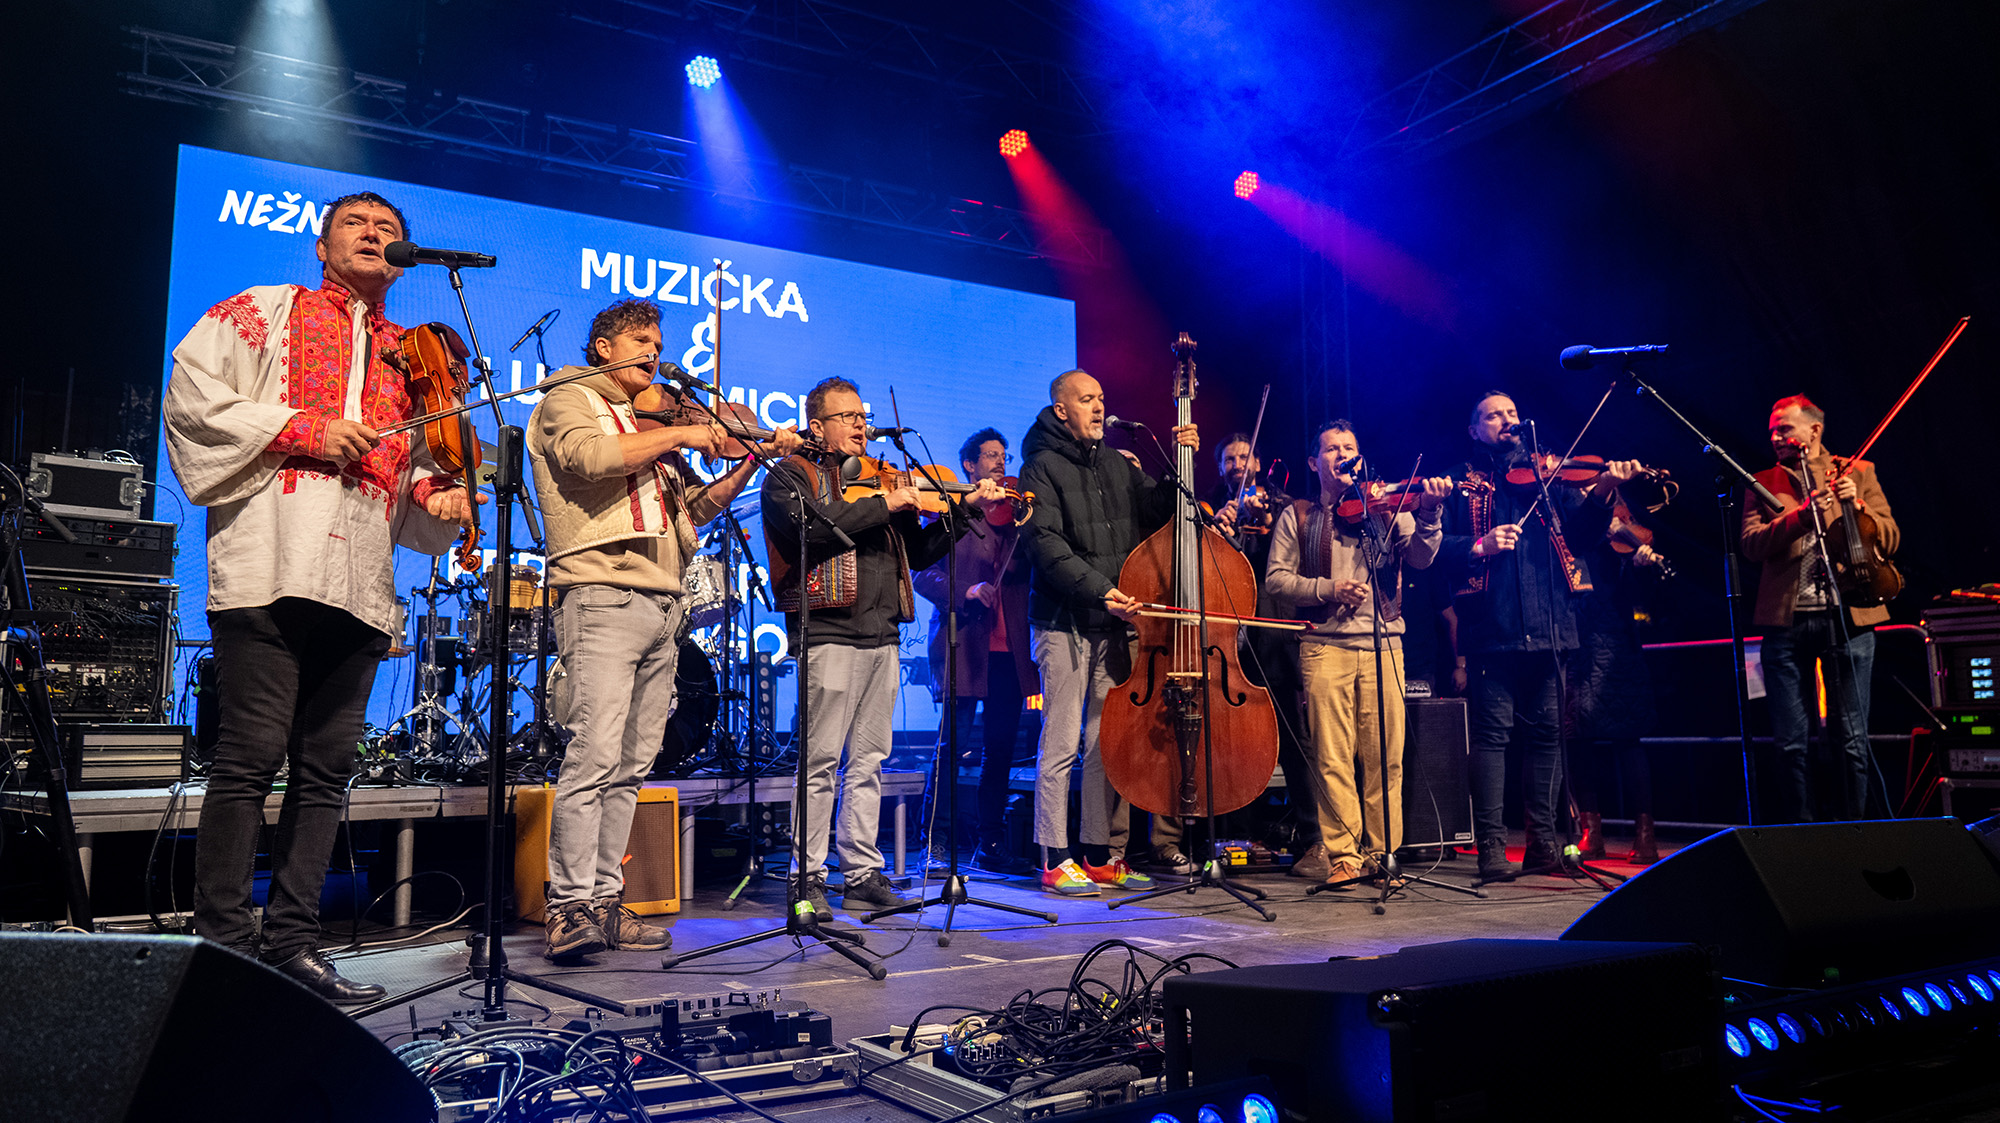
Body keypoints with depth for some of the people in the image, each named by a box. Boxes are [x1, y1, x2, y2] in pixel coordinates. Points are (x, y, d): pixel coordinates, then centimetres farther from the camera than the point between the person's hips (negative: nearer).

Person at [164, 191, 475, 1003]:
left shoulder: (408, 356, 25)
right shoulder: (265, 311, 13)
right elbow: (192, 390, 1)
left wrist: (435, 493, 6)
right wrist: (303, 428, -9)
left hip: (361, 581, 5)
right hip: (271, 563, -5)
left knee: (327, 766, 4)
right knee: (253, 751, -9)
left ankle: (292, 940, 11)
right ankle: (223, 941, -1)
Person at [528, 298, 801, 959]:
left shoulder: (650, 423, 29)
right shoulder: (568, 402, 8)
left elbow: (696, 509, 25)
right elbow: (592, 457, -14)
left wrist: (754, 462, 15)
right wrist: (680, 435, -7)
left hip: (662, 606, 7)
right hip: (603, 595, -7)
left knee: (631, 766, 4)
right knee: (595, 755, -15)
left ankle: (605, 902, 8)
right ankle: (571, 906, -12)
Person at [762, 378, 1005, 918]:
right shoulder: (790, 475, 5)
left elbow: (918, 553, 21)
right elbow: (810, 529, -16)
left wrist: (967, 509, 13)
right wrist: (883, 504, -13)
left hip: (883, 636, 6)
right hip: (829, 634, -6)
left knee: (869, 761, 8)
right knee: (820, 760, -5)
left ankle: (863, 873, 15)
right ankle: (807, 877, 3)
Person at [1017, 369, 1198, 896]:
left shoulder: (1118, 465, 18)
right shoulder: (1043, 467, -2)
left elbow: (1160, 511, 15)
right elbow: (1047, 545, -13)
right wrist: (1100, 589, -22)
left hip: (1113, 624, 6)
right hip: (1064, 624, -6)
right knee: (1062, 743, -3)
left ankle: (1102, 856, 16)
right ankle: (1056, 861, 5)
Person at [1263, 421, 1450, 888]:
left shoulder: (1385, 509, 15)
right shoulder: (1297, 517, 13)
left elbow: (1420, 557, 0)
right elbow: (1276, 579, 5)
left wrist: (1429, 515, -18)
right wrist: (1327, 589, -10)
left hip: (1383, 644, 1)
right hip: (1325, 645, -1)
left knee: (1385, 755, 0)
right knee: (1333, 756, -3)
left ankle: (1383, 851, 10)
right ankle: (1342, 855, 4)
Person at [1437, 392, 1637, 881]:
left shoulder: (1547, 475, 18)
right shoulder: (1461, 484, 10)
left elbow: (1582, 526, 5)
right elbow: (1435, 544, -1)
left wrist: (1602, 491, -13)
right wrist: (1478, 546, -18)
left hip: (1548, 630, 3)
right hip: (1490, 631, -3)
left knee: (1546, 731, 6)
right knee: (1492, 734, -4)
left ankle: (1543, 841, 15)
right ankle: (1492, 847, -1)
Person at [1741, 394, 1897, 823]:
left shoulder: (1858, 473, 12)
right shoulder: (1763, 483, 12)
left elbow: (1890, 538, 5)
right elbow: (1751, 544, -2)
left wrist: (1857, 507, -12)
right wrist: (1800, 515, -16)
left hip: (1847, 618, 0)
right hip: (1786, 622, 1)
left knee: (1850, 740, 1)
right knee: (1789, 743, 2)